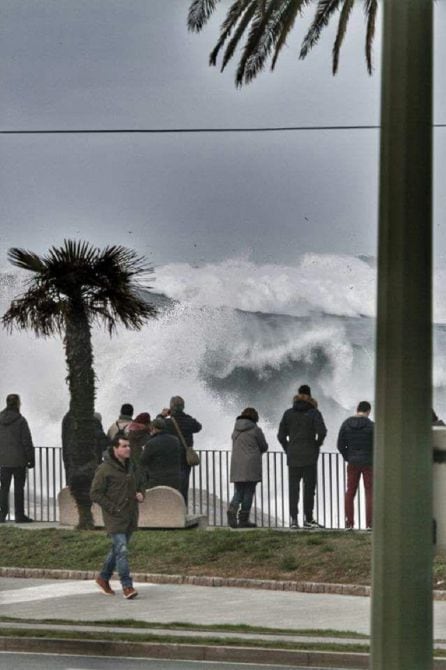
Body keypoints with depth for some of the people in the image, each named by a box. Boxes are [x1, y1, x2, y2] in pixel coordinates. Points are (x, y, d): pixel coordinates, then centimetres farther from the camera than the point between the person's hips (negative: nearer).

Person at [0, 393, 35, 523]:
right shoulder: (20, 421, -12)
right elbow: (27, 441, -10)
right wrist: (31, 459, -2)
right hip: (19, 460, -4)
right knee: (19, 488, 3)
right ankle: (19, 515, 4)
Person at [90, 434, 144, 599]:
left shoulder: (130, 467, 12)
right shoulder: (104, 469, -11)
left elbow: (138, 485, 28)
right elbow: (95, 493, -11)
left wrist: (140, 494, 4)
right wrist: (113, 508, -17)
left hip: (130, 517, 7)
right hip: (115, 518, -7)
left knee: (117, 550, 16)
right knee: (122, 550, -13)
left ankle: (103, 578, 32)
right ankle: (127, 586, -12)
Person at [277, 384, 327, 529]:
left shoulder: (288, 413, 5)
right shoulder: (314, 413, -4)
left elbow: (281, 435, 4)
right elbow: (321, 431, -17)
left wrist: (288, 450, 13)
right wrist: (317, 445, 0)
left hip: (293, 457, 3)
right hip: (309, 457, -3)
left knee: (293, 487, 5)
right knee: (309, 486, 4)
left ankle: (293, 519, 0)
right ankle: (308, 518, 4)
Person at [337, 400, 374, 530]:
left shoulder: (346, 424, -2)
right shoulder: (371, 425, -11)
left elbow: (340, 445, -1)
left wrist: (348, 458, 11)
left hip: (353, 464, 3)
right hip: (369, 463, -3)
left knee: (350, 493, 11)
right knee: (370, 493, 4)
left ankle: (349, 523, 8)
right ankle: (369, 524, -2)